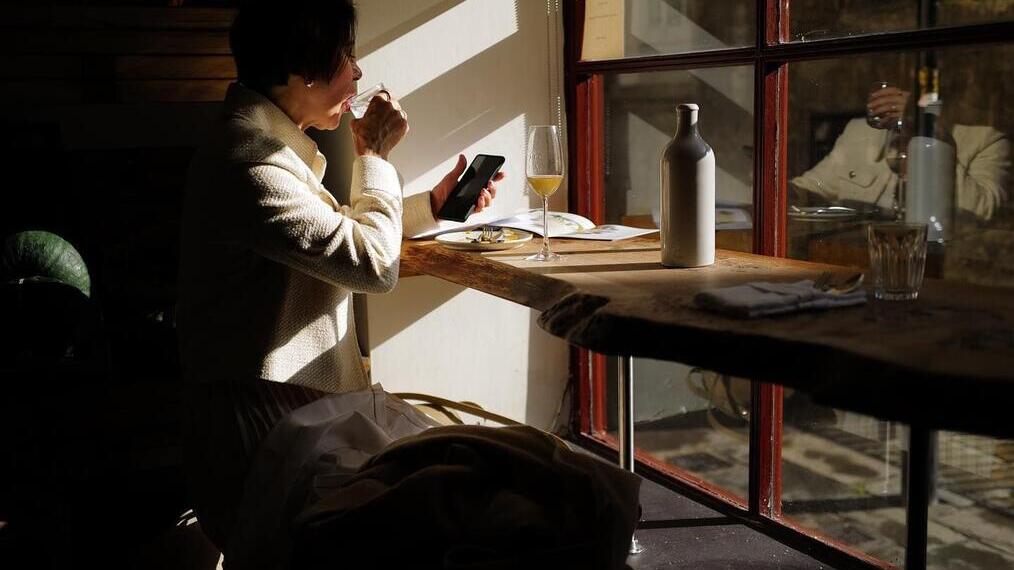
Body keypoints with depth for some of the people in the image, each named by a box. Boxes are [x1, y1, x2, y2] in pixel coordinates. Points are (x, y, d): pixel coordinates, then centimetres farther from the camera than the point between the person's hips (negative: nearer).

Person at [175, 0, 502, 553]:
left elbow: (340, 231, 22)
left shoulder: (266, 141, 11)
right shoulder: (248, 165, -24)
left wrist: (434, 202, 16)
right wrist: (374, 156, -7)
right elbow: (375, 263, -21)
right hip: (260, 420, -11)